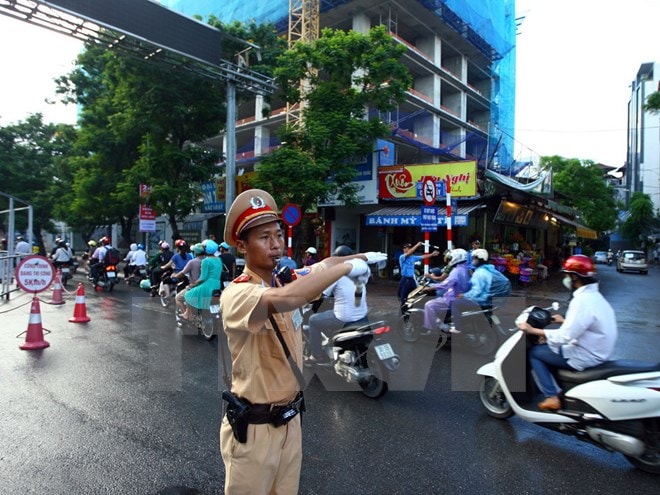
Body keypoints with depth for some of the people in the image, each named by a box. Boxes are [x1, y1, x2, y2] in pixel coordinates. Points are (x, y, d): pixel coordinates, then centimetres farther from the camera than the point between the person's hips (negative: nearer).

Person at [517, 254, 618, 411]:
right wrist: (565, 321, 25)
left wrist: (532, 330, -22)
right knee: (547, 347, 23)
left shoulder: (582, 300, -25)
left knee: (534, 353, -1)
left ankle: (551, 397, 2)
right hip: (596, 351, 10)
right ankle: (560, 391, 27)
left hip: (585, 357, -10)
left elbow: (565, 336, -28)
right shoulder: (594, 295, 5)